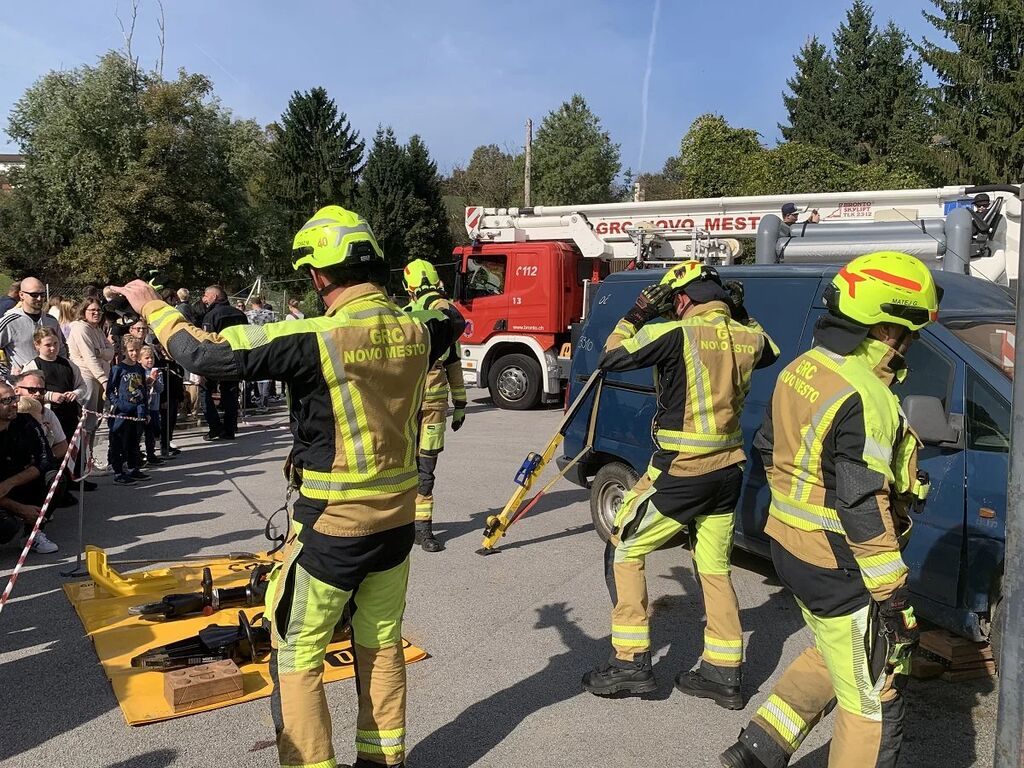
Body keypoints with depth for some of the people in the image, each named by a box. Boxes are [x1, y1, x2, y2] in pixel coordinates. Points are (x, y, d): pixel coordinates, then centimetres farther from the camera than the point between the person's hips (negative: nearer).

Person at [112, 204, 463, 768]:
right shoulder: (414, 331, -3)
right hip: (398, 518, 7)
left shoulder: (315, 339, -21)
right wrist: (401, 305, 36)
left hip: (333, 527, -6)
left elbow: (208, 354, -16)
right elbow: (448, 321, 22)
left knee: (297, 656, 10)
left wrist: (152, 307, 0)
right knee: (382, 644, 21)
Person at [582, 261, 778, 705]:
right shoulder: (748, 337, 2)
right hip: (727, 472, 7)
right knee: (715, 569, 17)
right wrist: (741, 316, 20)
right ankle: (724, 674, 23)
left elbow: (610, 358, -7)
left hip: (679, 472, -6)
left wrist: (636, 315, 3)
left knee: (623, 550, 8)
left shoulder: (676, 334, -15)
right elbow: (770, 353, 28)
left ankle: (631, 662, 9)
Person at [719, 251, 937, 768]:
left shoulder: (800, 370, 3)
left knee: (832, 657, 29)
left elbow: (768, 449, 14)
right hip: (839, 569, -9)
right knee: (874, 704, 7)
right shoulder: (864, 399, -24)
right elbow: (863, 508, -25)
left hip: (789, 546, 9)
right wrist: (893, 598, -18)